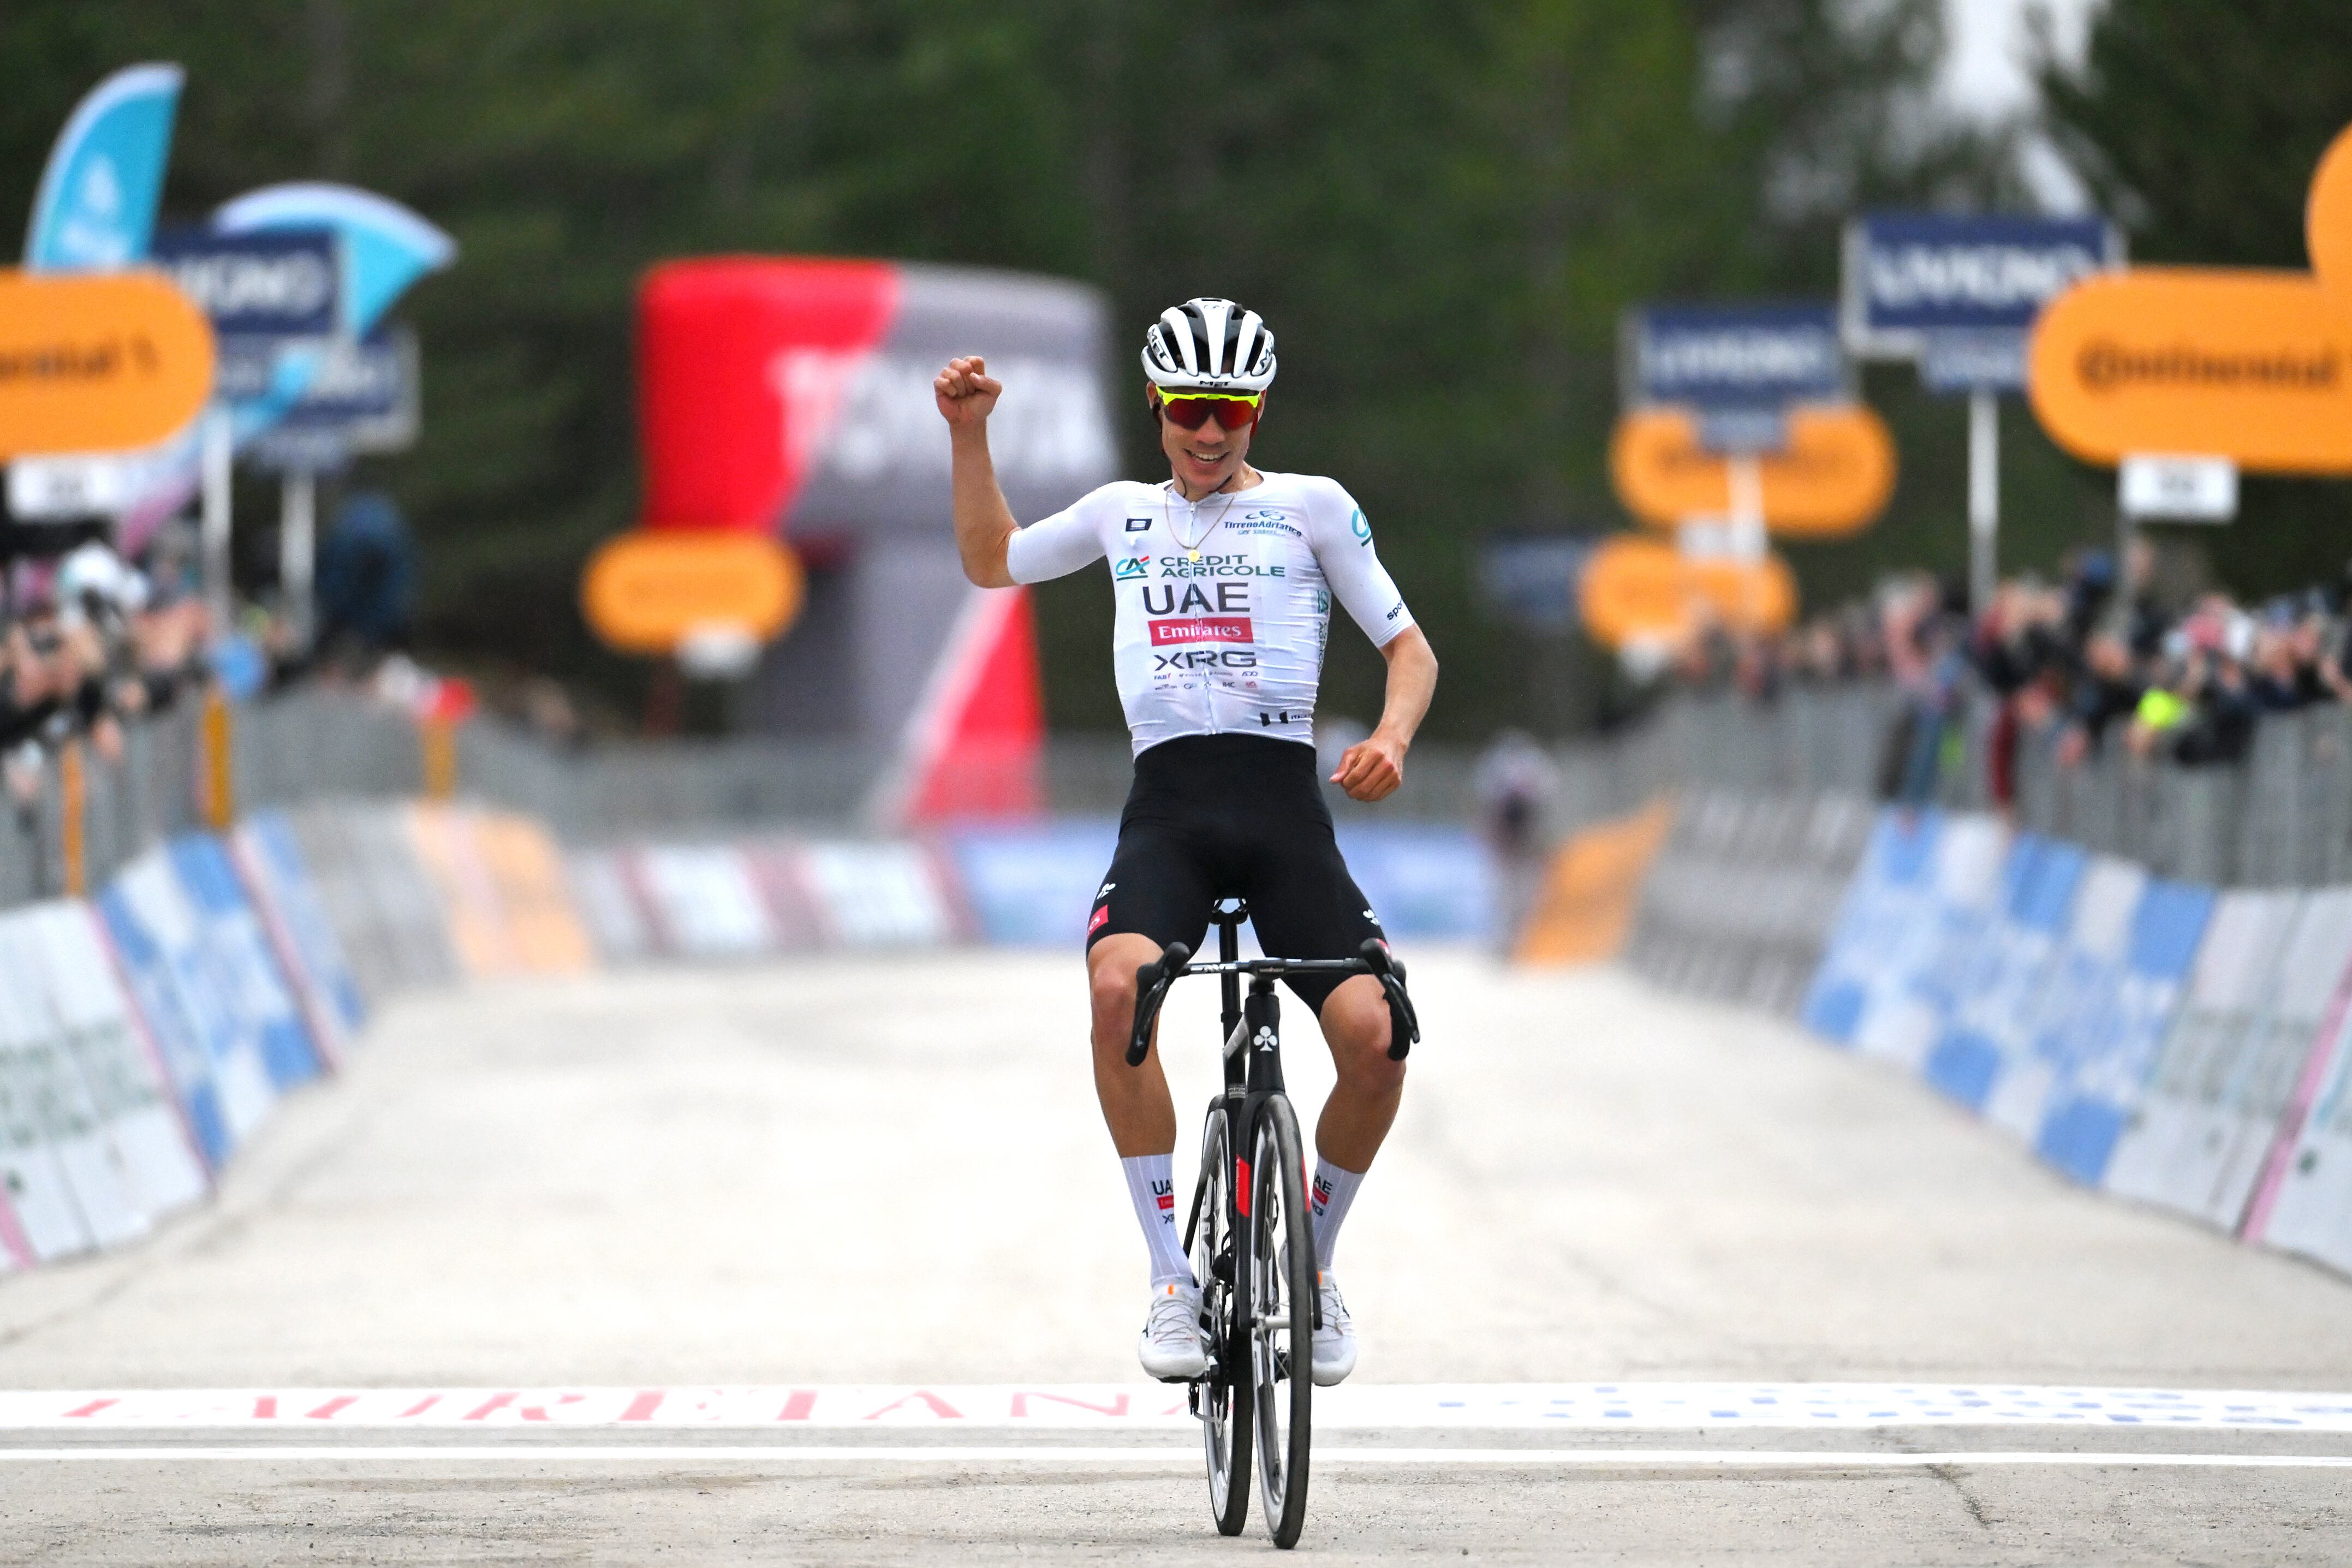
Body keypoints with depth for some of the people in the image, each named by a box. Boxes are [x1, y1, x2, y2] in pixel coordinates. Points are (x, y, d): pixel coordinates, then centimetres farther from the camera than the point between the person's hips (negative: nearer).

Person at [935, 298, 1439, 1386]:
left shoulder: (1311, 507, 9)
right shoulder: (1125, 513, 19)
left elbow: (1410, 650, 8)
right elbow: (988, 561, 31)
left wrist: (1391, 738, -12)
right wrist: (969, 435, 19)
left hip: (1283, 800, -1)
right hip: (1168, 806, 1)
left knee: (1373, 1038, -19)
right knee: (1118, 987, -31)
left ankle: (1311, 1260, 10)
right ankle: (1175, 1280, -22)